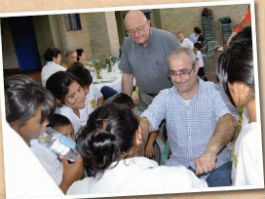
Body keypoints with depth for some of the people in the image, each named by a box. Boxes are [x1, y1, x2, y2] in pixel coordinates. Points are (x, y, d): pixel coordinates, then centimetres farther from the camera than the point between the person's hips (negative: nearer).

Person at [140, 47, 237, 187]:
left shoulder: (214, 91, -5)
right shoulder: (164, 97, 5)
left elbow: (228, 119, -23)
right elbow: (146, 122, -10)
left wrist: (211, 151, -44)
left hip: (215, 163, -2)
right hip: (178, 163, 2)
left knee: (221, 180, -31)